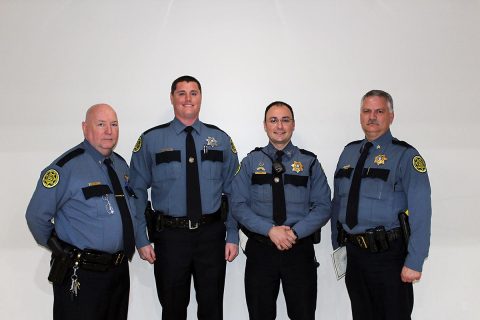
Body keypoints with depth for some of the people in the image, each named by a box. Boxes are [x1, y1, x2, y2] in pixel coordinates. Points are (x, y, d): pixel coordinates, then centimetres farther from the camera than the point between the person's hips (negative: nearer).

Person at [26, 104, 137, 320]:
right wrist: (61, 251, -3)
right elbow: (36, 216, -11)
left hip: (120, 271, 7)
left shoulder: (121, 165, 8)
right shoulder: (67, 166, -14)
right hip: (81, 276, -7)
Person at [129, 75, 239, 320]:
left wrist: (232, 236, 0)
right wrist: (141, 239, -4)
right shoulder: (151, 140, -2)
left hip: (211, 235, 1)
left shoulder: (220, 139, 3)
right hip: (170, 235, -1)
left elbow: (233, 192, 4)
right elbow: (137, 192, 0)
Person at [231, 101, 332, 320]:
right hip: (259, 250, 1)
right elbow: (238, 205, -3)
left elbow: (323, 207, -2)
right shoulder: (251, 162, 4)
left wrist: (295, 232, -16)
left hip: (300, 249, 0)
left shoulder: (310, 163, 3)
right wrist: (270, 230, -16)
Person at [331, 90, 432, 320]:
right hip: (352, 252, 5)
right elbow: (337, 202, 13)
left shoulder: (405, 156, -9)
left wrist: (414, 262, -18)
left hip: (389, 255, -5)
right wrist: (337, 244, 12)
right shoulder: (349, 152, 8)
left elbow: (420, 213, -14)